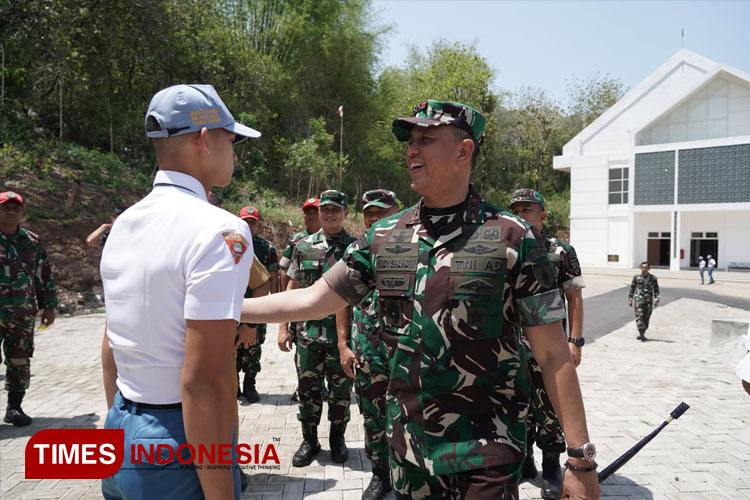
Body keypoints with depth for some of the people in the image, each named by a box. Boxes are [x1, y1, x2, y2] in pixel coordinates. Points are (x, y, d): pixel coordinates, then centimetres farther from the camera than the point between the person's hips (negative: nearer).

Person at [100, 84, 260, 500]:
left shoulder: (123, 226, 5)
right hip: (178, 448, -7)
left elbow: (110, 350, 13)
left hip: (121, 437, 8)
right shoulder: (220, 231, -20)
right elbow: (204, 380, -25)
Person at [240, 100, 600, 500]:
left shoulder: (513, 239, -10)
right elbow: (313, 300, 6)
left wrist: (581, 459, -11)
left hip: (485, 452, -4)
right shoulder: (383, 237, 2)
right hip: (407, 444, 5)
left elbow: (553, 354, -9)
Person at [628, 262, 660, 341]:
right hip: (639, 299, -1)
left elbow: (656, 290, 4)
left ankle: (642, 334, 18)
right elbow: (632, 288, 8)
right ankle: (642, 335, -16)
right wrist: (630, 299, 5)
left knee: (646, 318, 6)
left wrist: (656, 299, -7)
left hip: (649, 300, 1)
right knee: (639, 316, -12)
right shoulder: (636, 277, 2)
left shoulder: (653, 278, 3)